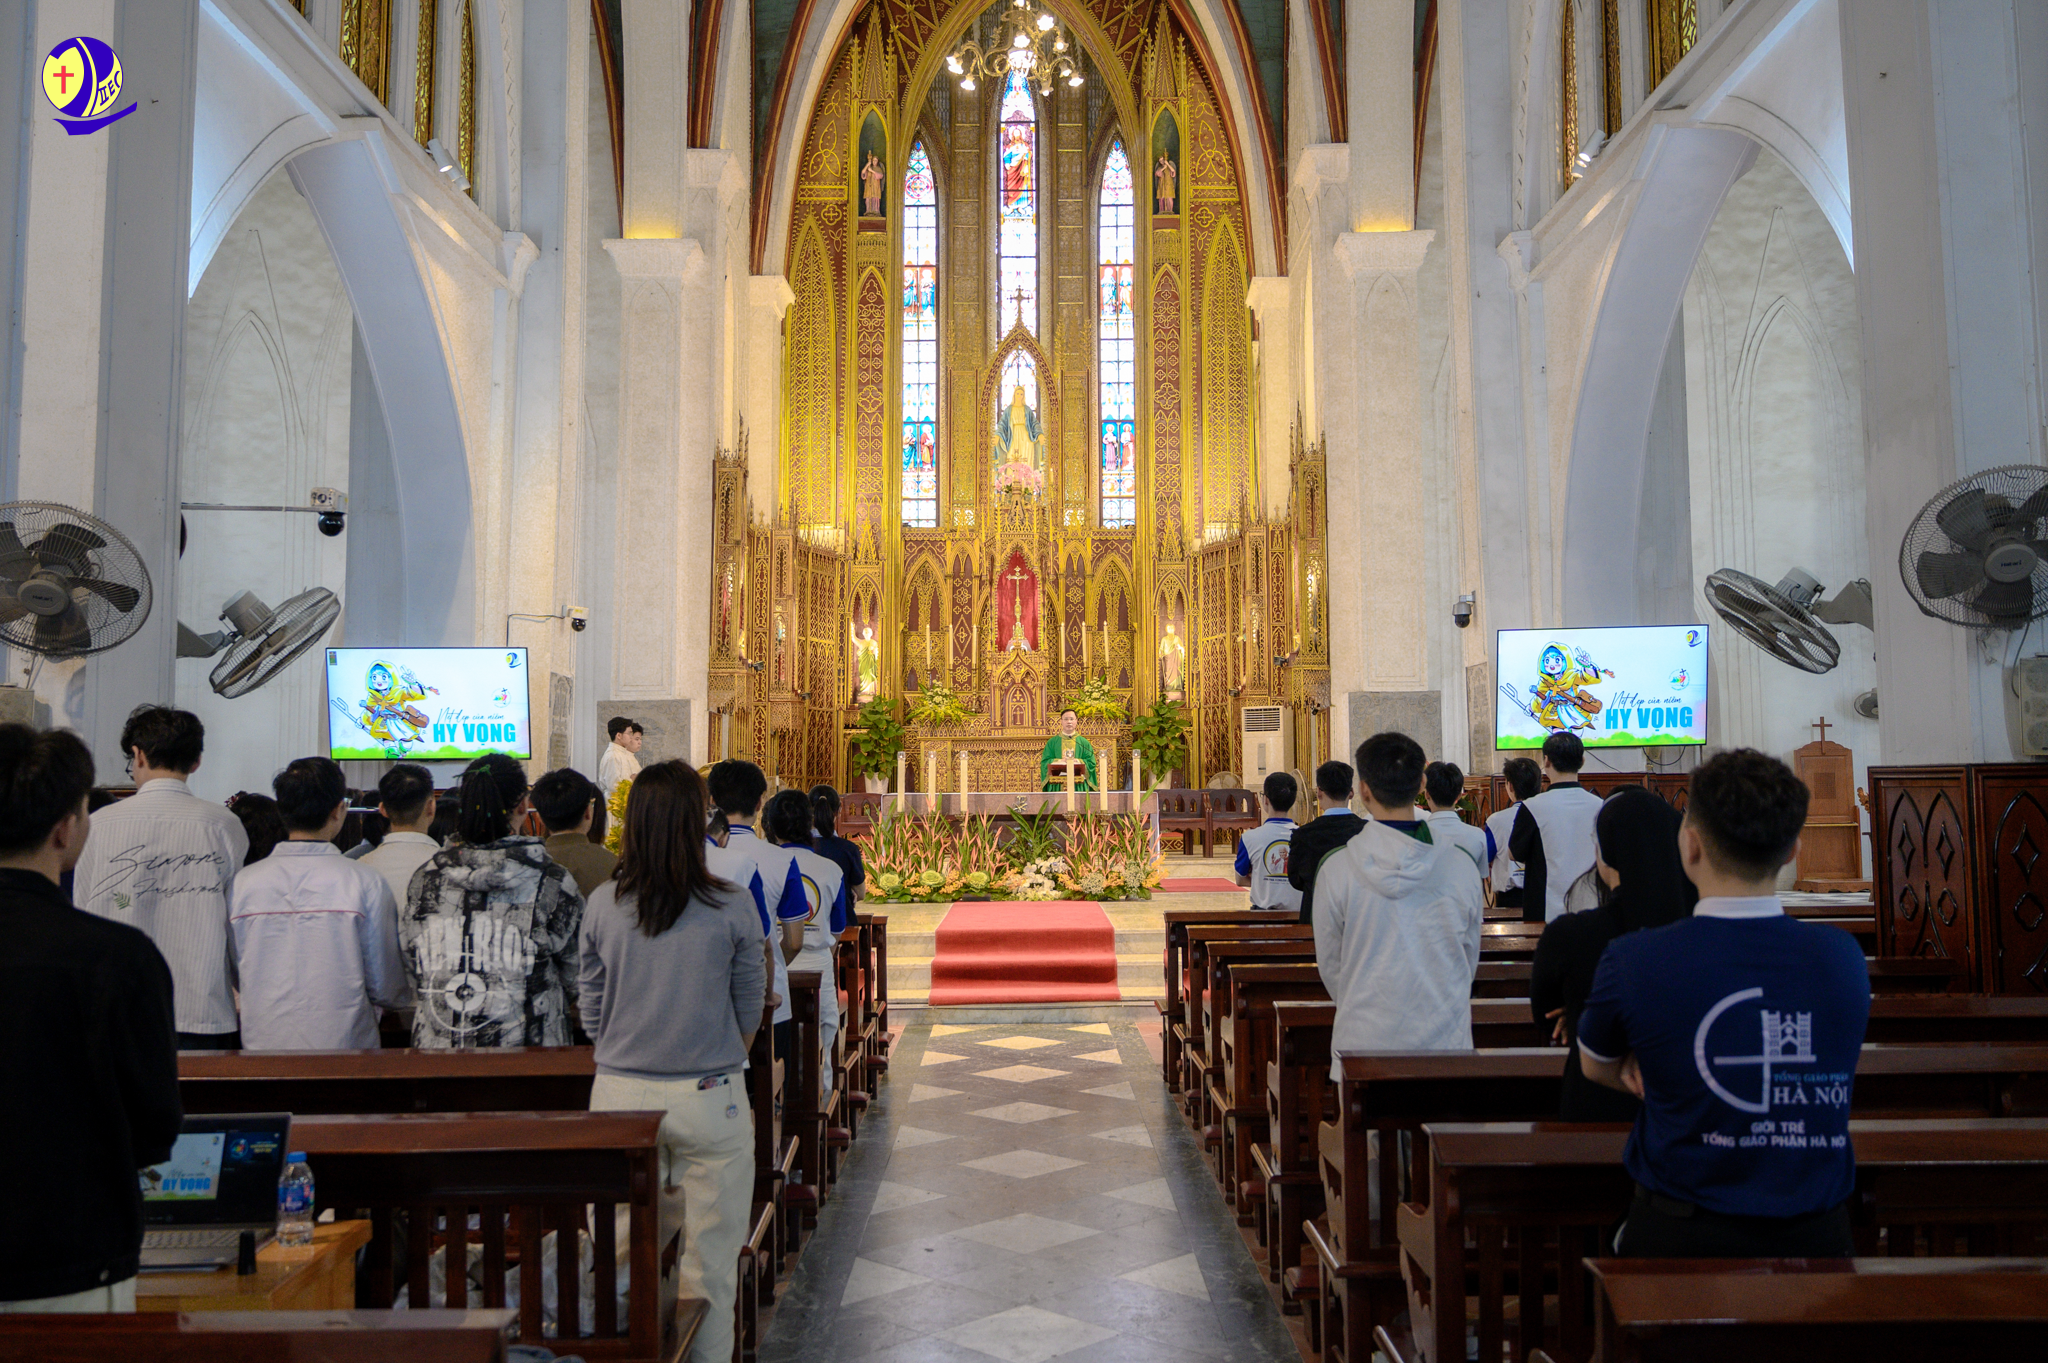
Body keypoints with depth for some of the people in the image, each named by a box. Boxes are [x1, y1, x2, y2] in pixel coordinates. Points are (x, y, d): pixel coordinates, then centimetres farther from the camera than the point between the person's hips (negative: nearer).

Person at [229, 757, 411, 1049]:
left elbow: (235, 976, 10)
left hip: (263, 1046, 3)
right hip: (343, 1045, -3)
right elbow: (385, 989, -5)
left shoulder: (243, 882, -2)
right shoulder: (366, 882, -10)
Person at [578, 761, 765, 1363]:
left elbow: (591, 1013, 6)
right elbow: (748, 1015, 0)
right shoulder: (731, 907, -10)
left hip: (619, 1095, 3)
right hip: (709, 1100, -3)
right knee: (708, 1261, 9)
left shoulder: (602, 905, -3)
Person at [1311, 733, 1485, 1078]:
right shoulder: (1461, 868, -6)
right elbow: (1469, 962, 7)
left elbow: (1330, 966, 1)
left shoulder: (1336, 869, -10)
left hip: (1364, 1041, -1)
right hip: (1445, 1038, 1)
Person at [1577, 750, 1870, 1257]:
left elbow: (1596, 1067, 7)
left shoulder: (1630, 962, -13)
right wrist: (1659, 1067, 4)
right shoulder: (1844, 956, -4)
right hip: (1816, 1238, 4)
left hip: (1681, 1238, -3)